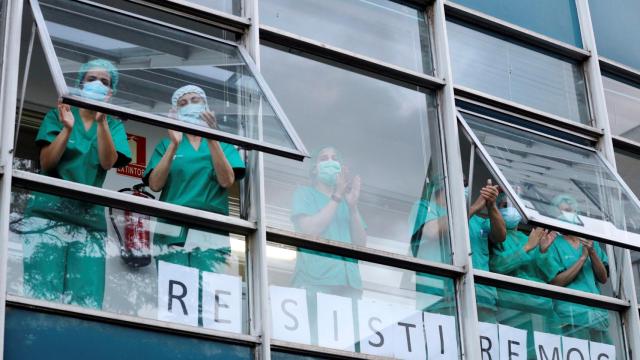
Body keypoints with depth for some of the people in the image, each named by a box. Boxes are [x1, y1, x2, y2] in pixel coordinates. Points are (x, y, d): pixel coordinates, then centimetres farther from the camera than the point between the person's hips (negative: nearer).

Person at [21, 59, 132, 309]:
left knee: (86, 302, -9)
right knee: (41, 294, -14)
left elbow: (108, 162, -4)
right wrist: (67, 129, -14)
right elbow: (46, 163, 0)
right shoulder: (58, 115, 10)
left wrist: (101, 122, -16)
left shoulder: (114, 126, 14)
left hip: (89, 218, 2)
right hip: (48, 213, -2)